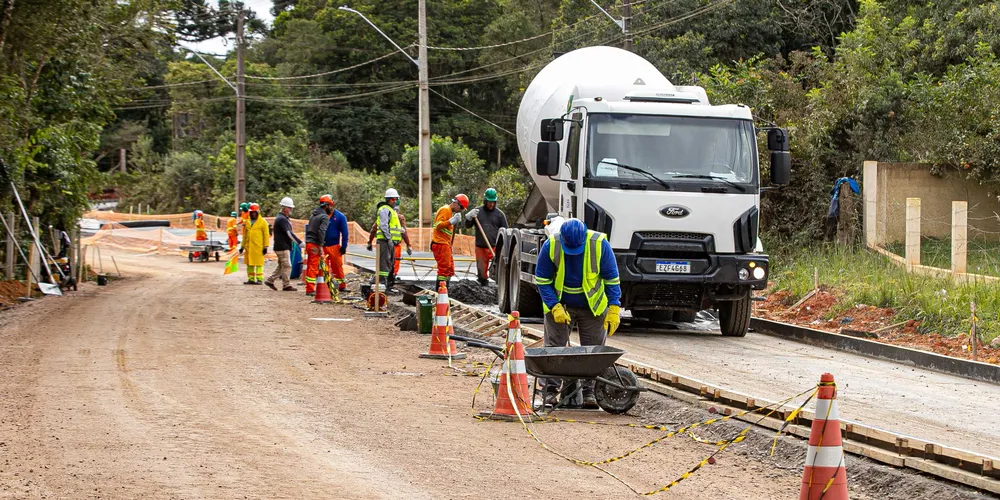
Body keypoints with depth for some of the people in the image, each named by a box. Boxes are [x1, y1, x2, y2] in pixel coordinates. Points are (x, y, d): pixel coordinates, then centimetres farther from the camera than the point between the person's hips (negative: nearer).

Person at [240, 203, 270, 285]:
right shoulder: (247, 222, 15)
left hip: (258, 247, -6)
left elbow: (266, 235, -3)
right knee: (249, 263, 8)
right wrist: (242, 246, 18)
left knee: (259, 264, -5)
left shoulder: (263, 222, -1)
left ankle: (260, 279, -2)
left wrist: (265, 247, -8)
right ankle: (251, 279, 15)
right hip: (248, 246, 6)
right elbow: (245, 235, 21)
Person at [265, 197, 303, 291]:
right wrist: (300, 243, -23)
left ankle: (270, 280, 20)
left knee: (281, 266, 16)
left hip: (283, 246, 10)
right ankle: (286, 285, -1)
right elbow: (289, 233, -23)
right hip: (282, 247, -10)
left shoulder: (281, 218, 17)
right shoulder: (282, 219, -17)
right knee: (287, 266, -6)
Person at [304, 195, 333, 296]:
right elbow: (321, 231, -20)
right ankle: (310, 289, -5)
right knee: (313, 267, -6)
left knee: (310, 266, 14)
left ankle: (309, 288, 20)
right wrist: (320, 246, -18)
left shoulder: (313, 215, 18)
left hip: (308, 242, 8)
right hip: (315, 244, -8)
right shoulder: (325, 217, -9)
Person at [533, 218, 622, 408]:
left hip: (593, 306, 0)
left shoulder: (600, 244, -21)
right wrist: (555, 307, -20)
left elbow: (612, 278, -11)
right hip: (559, 305, 0)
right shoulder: (550, 246, -20)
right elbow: (542, 281, -10)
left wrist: (614, 308, -16)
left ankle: (589, 392, 7)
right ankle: (551, 389, 3)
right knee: (554, 347, -2)